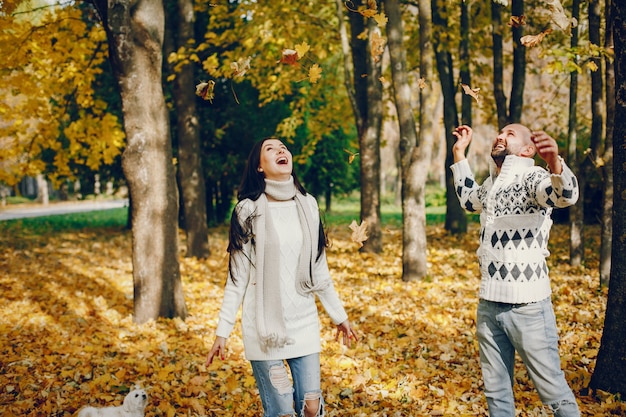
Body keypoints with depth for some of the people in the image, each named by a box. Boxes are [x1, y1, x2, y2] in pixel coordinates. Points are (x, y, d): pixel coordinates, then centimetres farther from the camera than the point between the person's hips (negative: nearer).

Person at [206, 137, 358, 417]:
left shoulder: (307, 205, 6)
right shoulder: (249, 210, -6)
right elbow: (237, 277, -4)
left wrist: (339, 315, 15)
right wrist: (222, 331, -7)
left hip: (304, 321, 4)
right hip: (264, 326, -3)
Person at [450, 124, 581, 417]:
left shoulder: (532, 178, -11)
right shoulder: (492, 184, 13)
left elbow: (566, 195, -33)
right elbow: (469, 200, 36)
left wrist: (554, 162, -54)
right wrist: (459, 153, 27)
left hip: (528, 306, -7)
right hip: (488, 304, 8)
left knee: (553, 390, -1)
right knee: (496, 391, 15)